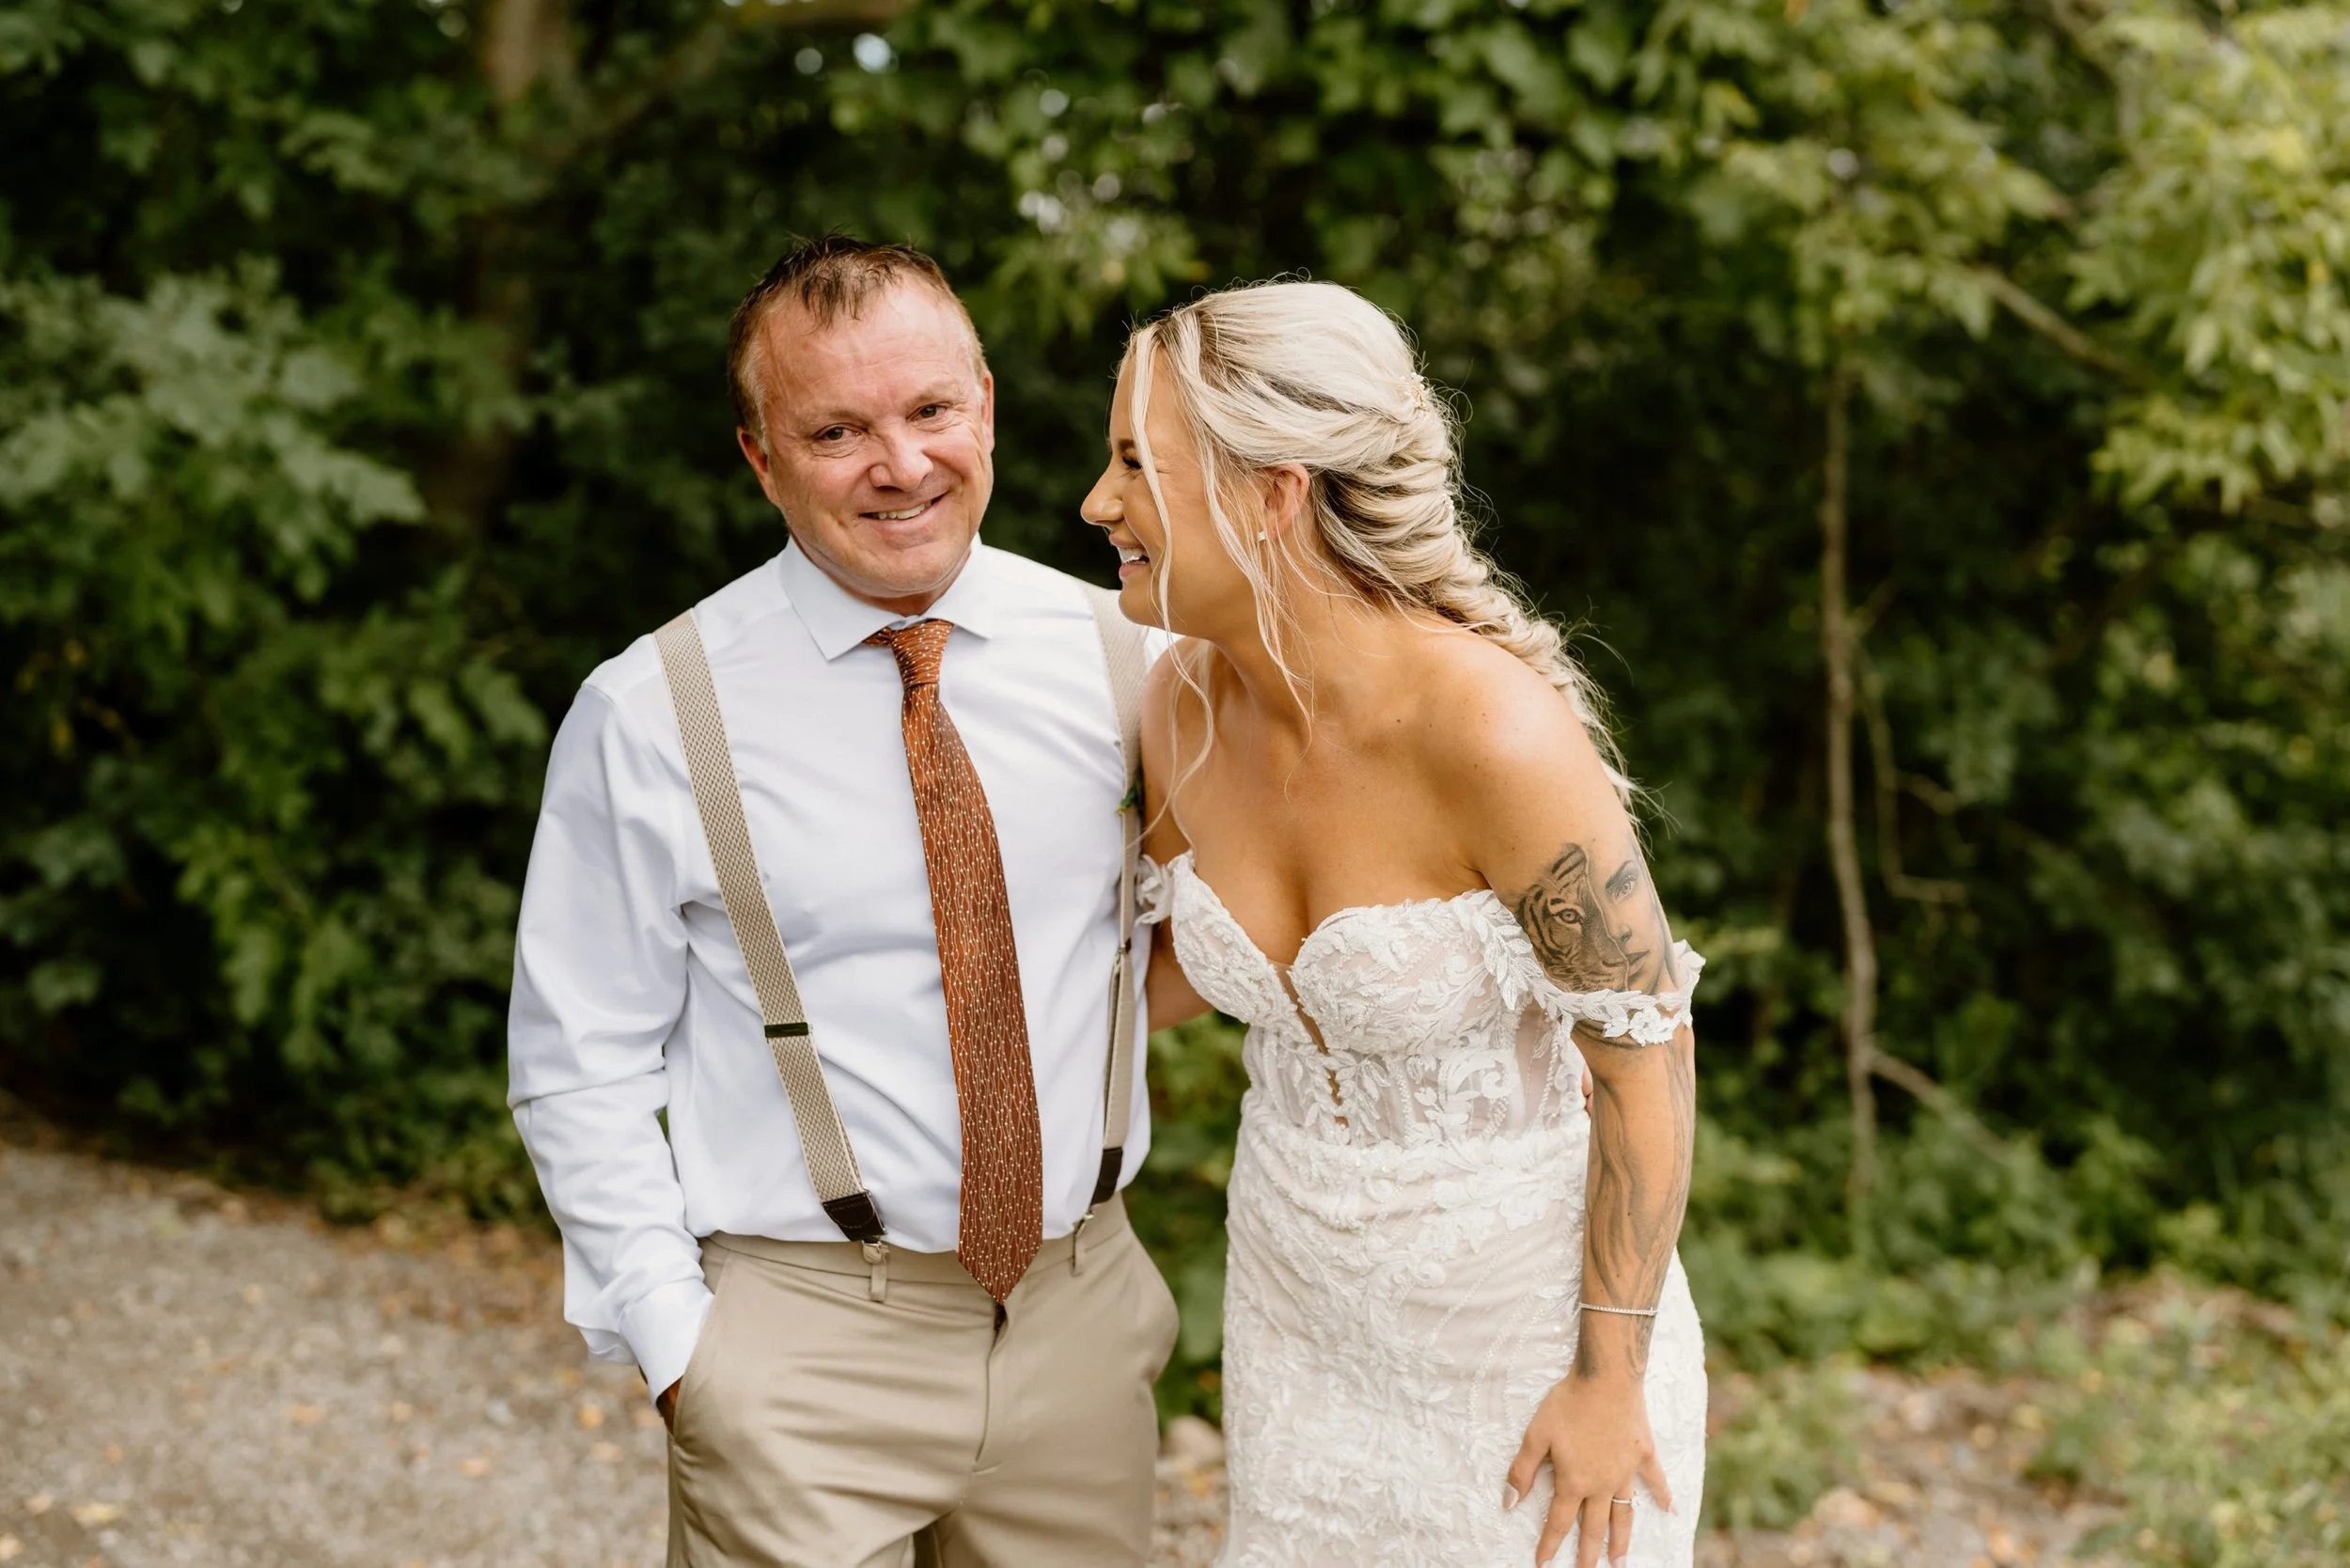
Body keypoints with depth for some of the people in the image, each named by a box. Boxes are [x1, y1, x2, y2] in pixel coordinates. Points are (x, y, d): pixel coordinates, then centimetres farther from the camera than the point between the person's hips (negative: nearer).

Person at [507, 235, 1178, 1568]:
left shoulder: (1120, 656, -1)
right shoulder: (651, 718, -9)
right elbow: (583, 1068, -4)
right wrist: (676, 1338, -9)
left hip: (1084, 1313, 3)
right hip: (802, 1344, -3)